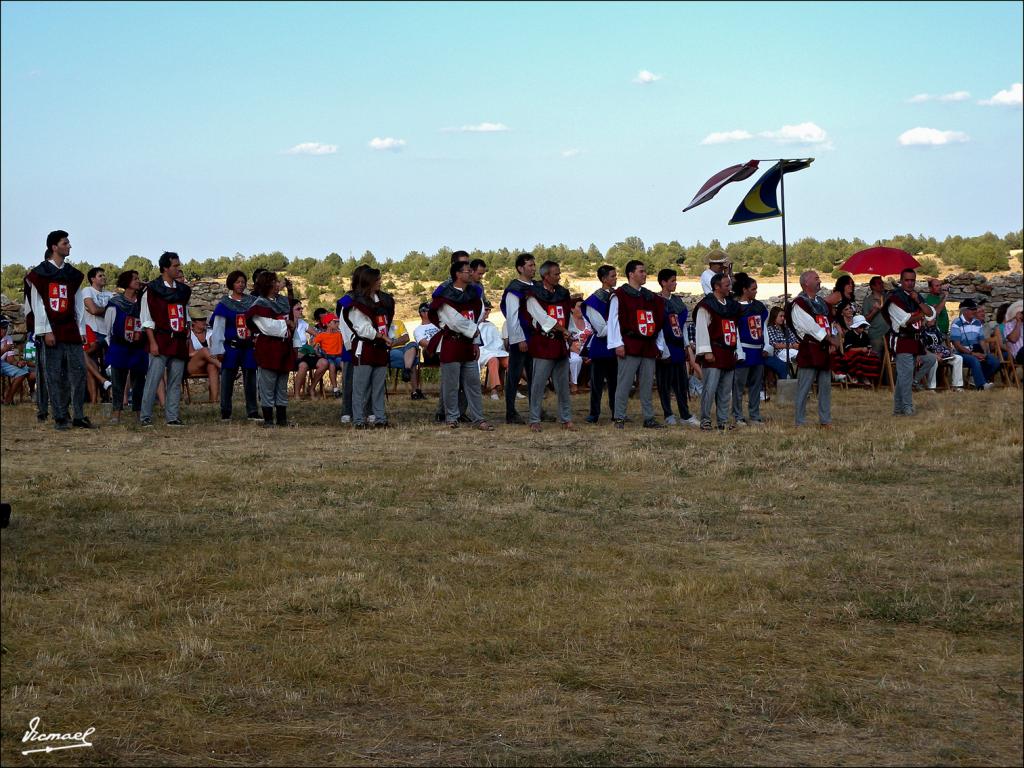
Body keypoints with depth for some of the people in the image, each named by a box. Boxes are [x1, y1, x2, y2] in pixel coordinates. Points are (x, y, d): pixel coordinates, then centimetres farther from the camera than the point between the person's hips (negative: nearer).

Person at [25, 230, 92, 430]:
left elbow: (79, 304, 14)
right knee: (55, 375, -2)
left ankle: (79, 416, 3)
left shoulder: (73, 274, 13)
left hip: (71, 331, 4)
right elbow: (38, 304, -5)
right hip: (52, 332, -4)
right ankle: (60, 417, 3)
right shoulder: (40, 272, -1)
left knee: (79, 372, -2)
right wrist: (46, 331, -11)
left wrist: (82, 330, 7)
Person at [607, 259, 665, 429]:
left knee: (647, 384, 8)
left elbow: (658, 322, 20)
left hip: (648, 347, 6)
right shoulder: (620, 295, -2)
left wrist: (659, 345, 15)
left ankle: (649, 418, 12)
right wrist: (618, 344, -14)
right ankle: (619, 418, -1)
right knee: (624, 383, -6)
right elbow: (614, 320, -8)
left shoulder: (650, 297, 18)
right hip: (629, 345, -6)